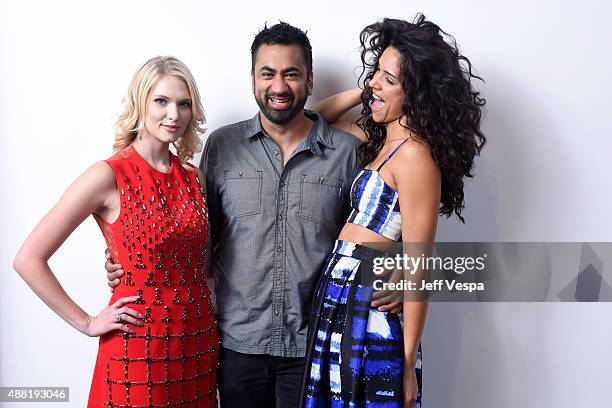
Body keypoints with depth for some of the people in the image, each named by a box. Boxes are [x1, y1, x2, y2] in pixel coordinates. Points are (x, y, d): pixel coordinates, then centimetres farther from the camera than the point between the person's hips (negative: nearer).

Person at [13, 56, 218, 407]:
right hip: (138, 348, -5)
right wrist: (86, 323, -8)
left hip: (199, 345, 5)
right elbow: (29, 259, -11)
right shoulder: (109, 176, -11)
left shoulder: (194, 178, 6)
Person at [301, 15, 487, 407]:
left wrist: (408, 362, -16)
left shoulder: (414, 154, -16)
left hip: (368, 305, -9)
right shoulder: (384, 139, 11)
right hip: (341, 299, 9)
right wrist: (365, 91, 10)